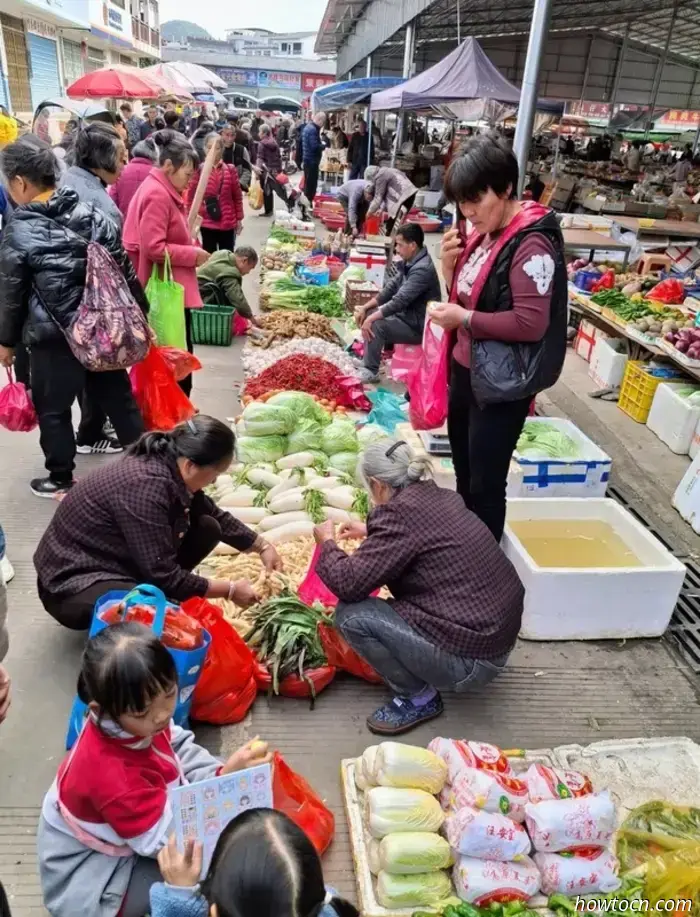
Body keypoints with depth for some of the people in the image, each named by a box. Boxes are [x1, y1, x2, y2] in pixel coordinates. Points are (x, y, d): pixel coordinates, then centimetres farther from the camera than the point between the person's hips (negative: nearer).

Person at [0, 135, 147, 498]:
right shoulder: (92, 213, 0)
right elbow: (124, 268, 3)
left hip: (53, 337, -4)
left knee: (52, 409, 11)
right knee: (117, 396, 15)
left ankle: (61, 479, 22)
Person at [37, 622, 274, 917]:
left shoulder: (134, 722, -19)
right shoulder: (110, 773, -40)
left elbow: (178, 746, -2)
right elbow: (165, 839, -33)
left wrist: (223, 774, -20)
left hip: (139, 821, 7)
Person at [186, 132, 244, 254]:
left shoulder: (230, 170, 0)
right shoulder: (199, 170, -3)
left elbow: (237, 196, 5)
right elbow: (190, 196, 1)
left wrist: (239, 219, 6)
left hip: (228, 223, 1)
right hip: (207, 223, -1)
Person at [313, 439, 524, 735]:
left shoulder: (399, 512, -20)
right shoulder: (438, 497, 5)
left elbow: (350, 584, -19)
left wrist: (327, 542, -1)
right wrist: (369, 531, 36)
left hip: (473, 656, -9)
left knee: (351, 614, -12)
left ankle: (419, 698, 5)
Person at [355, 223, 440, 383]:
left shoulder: (422, 269, -25)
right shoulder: (409, 262, 5)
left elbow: (399, 300, -29)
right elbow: (391, 288, 10)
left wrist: (371, 318, -25)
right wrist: (365, 308, 2)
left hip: (418, 327, -10)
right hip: (407, 315, 10)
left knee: (375, 325, -24)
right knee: (370, 313, 7)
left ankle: (371, 372, -13)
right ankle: (365, 356, 12)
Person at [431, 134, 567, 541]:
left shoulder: (532, 244, -19)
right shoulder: (484, 234, 8)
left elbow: (531, 324, -24)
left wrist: (463, 319, -20)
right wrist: (451, 265, -1)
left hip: (500, 384, -9)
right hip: (466, 370, 9)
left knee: (485, 485, 3)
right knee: (464, 477, 21)